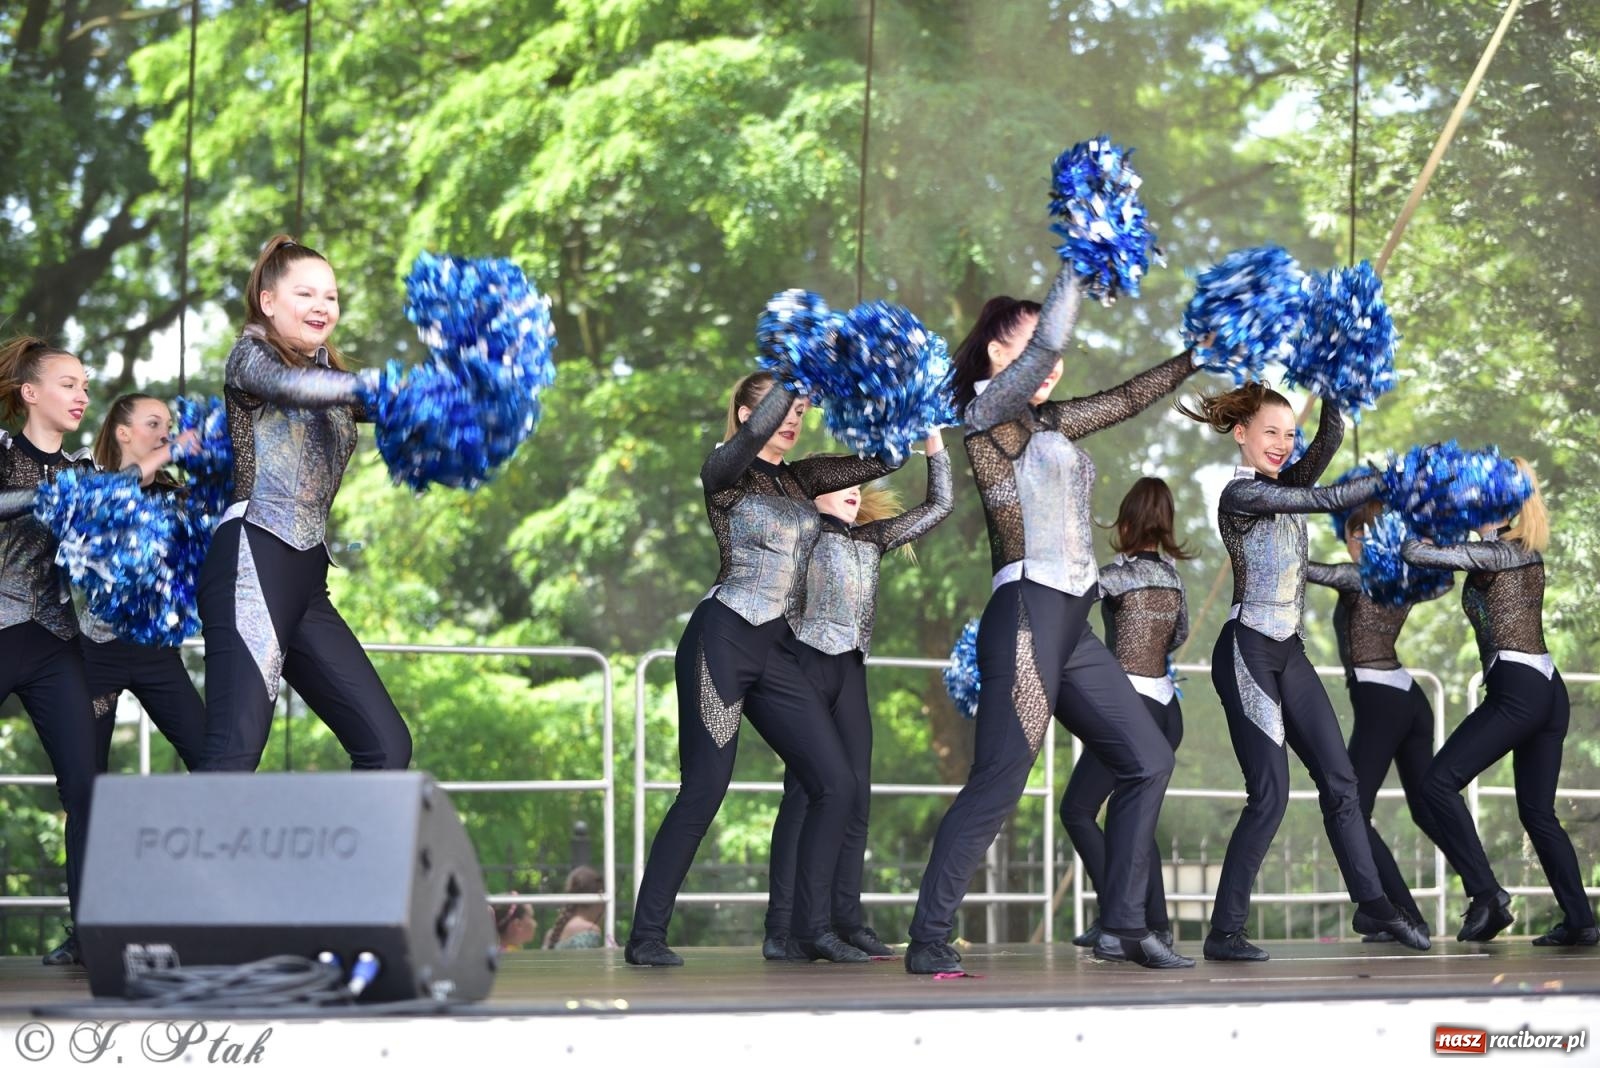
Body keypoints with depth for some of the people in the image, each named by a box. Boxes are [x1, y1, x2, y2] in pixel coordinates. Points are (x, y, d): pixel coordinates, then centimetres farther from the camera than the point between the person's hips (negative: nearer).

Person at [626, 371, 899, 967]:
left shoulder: (800, 480, 18)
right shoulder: (726, 471, -1)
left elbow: (881, 459, 16)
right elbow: (756, 432, -22)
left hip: (775, 651, 7)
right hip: (722, 639, -7)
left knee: (835, 784, 0)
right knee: (704, 790, -11)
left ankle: (810, 928, 5)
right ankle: (646, 935, -5)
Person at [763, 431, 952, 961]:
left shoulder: (870, 538, 20)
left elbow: (938, 505, 24)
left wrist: (934, 439, 16)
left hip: (849, 669, 6)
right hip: (805, 660, -6)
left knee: (856, 792, 0)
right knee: (804, 789, -10)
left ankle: (845, 917, 4)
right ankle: (781, 926, -11)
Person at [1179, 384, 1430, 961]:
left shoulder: (1283, 486, 14)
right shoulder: (1241, 493, -11)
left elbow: (1330, 438, 1)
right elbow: (1328, 499, -15)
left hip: (1289, 653, 9)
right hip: (1248, 652, -9)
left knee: (1339, 778, 8)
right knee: (1270, 794, -10)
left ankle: (1371, 902, 15)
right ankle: (1224, 930, -5)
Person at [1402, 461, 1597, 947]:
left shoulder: (1491, 553, -8)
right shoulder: (1528, 554, 17)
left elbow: (1416, 554, -13)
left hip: (1516, 691, -9)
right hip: (1550, 691, 9)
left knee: (1439, 783, -9)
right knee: (1538, 811, 13)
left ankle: (1486, 895, -16)